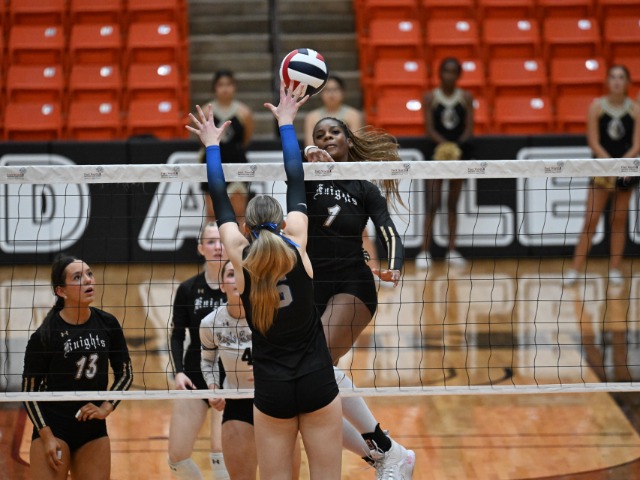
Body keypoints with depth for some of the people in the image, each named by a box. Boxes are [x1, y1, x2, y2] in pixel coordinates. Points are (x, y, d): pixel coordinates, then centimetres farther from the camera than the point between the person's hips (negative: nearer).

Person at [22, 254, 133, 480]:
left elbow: (125, 373, 10)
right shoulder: (45, 335, -13)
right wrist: (46, 436, -12)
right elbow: (29, 391, -6)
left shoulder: (108, 324, -1)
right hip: (53, 426, -4)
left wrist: (106, 407, -5)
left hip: (93, 428, 4)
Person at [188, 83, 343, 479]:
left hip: (272, 388, 0)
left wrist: (212, 145, 19)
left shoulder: (241, 258, -4)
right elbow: (297, 183, 4)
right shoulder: (296, 247, -5)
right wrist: (286, 124, 14)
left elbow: (220, 200, 8)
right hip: (318, 382, 0)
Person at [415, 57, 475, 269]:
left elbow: (469, 128, -1)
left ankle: (452, 251, 12)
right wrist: (444, 144, -24)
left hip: (459, 152, 2)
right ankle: (424, 252, -9)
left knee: (453, 204, 8)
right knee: (432, 204, -9)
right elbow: (430, 129, -6)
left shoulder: (466, 97, 5)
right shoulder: (430, 98, 0)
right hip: (437, 151, -2)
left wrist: (457, 145, -19)